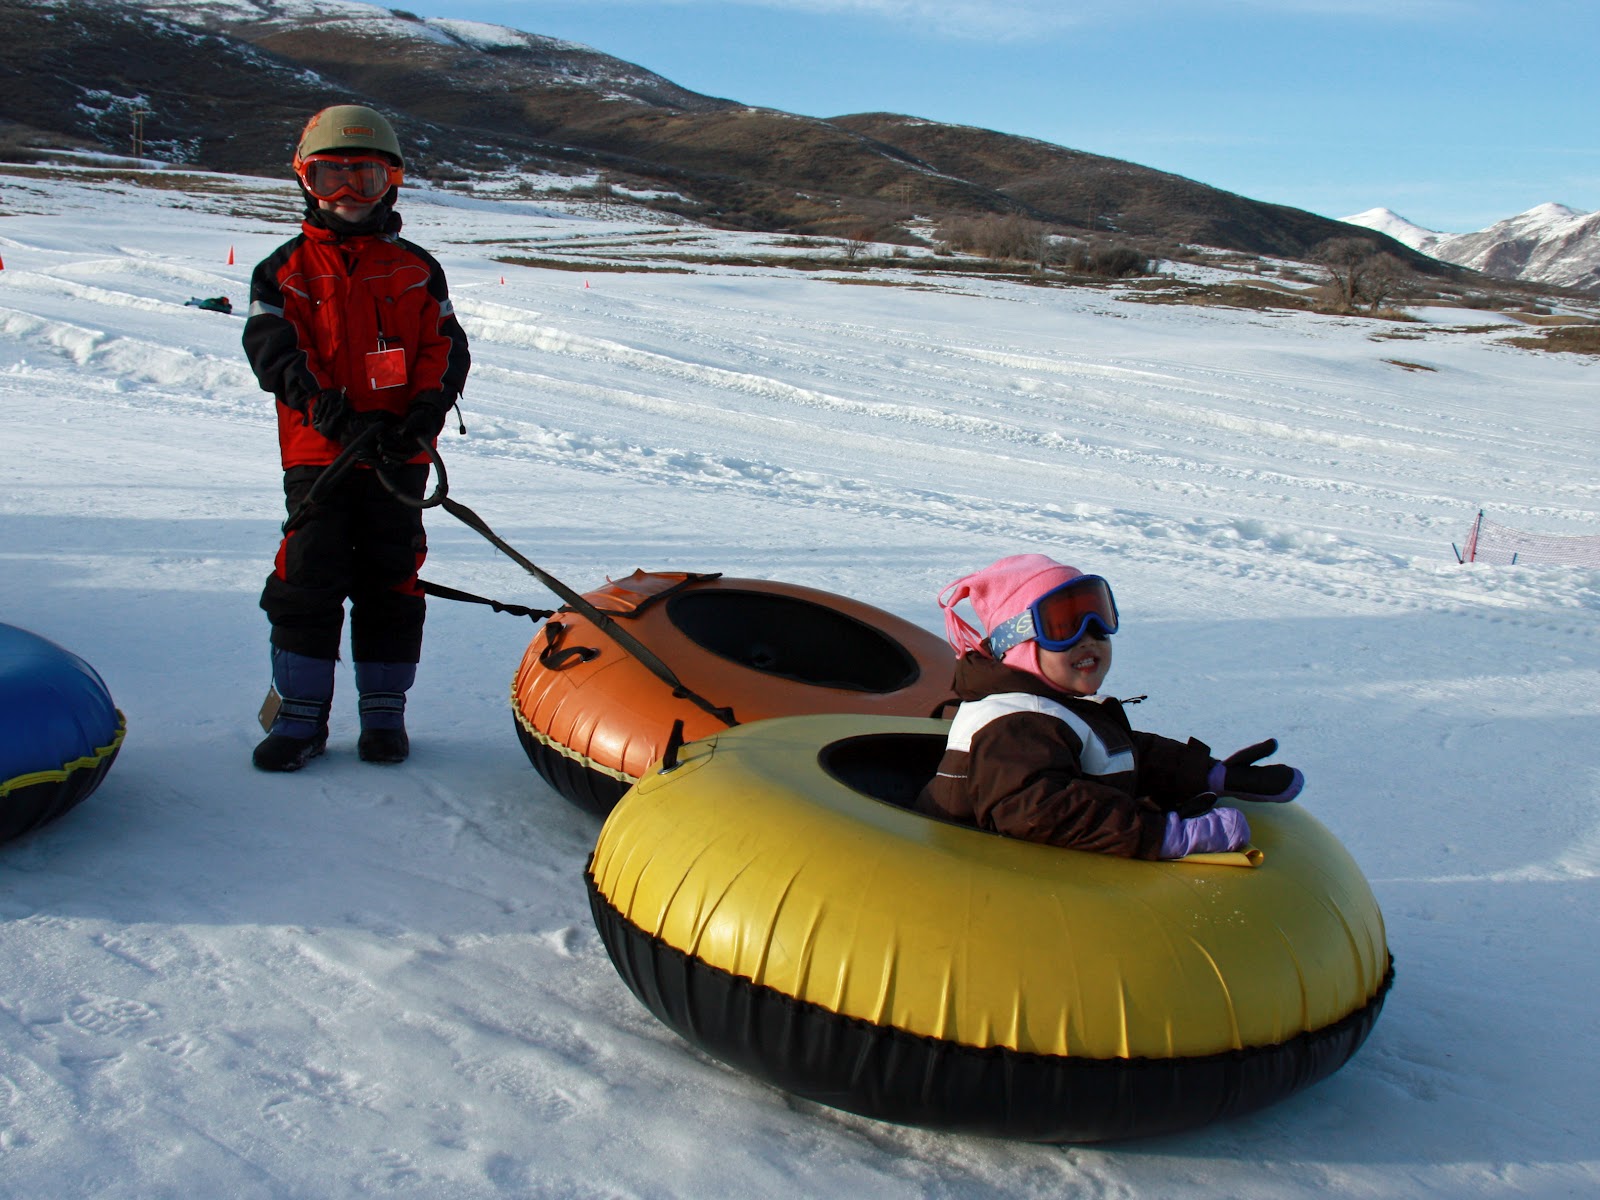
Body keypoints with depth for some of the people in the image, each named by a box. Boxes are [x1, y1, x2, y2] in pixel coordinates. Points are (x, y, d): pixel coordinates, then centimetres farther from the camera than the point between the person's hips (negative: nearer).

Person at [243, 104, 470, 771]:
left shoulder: (416, 269, 12)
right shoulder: (286, 270, 7)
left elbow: (447, 347, 6)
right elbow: (272, 351, -4)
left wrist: (425, 412, -14)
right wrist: (333, 412, -19)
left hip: (399, 457, 1)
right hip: (317, 454, -1)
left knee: (391, 583, 5)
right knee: (308, 583, -2)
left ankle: (385, 711, 15)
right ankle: (300, 713, 9)